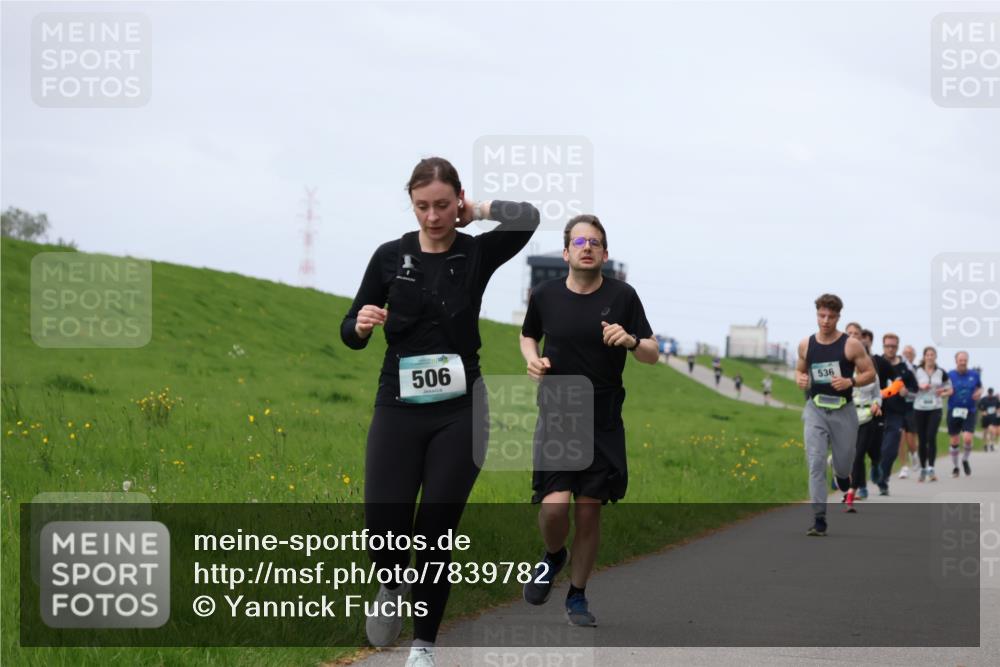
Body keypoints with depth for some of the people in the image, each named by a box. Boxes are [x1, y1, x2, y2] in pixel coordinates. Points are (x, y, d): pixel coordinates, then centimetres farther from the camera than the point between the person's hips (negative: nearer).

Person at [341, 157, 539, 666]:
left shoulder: (478, 253, 0)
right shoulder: (391, 255, 2)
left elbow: (529, 217, -20)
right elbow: (350, 335, 5)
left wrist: (477, 212, -5)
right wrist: (361, 325, -17)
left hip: (459, 413, -1)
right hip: (399, 410, 1)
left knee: (437, 533, 0)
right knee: (384, 526, -10)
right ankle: (392, 587, 25)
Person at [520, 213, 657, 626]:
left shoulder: (622, 296, -2)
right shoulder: (544, 296, 2)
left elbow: (652, 355, 2)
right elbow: (528, 335, 21)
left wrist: (630, 341, -19)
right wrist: (532, 359, 0)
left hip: (604, 422, 0)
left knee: (588, 513, 4)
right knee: (554, 506, -15)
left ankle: (577, 596, 21)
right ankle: (553, 557, 18)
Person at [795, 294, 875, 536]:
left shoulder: (851, 345, -7)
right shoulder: (806, 345, 2)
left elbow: (870, 373, -3)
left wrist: (850, 382, -20)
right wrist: (800, 379, -5)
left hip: (843, 411, -1)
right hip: (816, 409, 1)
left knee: (844, 465, 10)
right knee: (815, 464, -11)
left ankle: (841, 473, 50)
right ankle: (819, 519, -10)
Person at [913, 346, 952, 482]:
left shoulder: (941, 373, 5)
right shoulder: (917, 371, 2)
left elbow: (950, 390, 13)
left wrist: (942, 393, -9)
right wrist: (919, 387, -16)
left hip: (935, 409, -1)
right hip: (919, 408, 1)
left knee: (931, 437, -15)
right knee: (922, 439, 5)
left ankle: (931, 468, -16)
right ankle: (923, 469, 16)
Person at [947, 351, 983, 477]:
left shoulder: (974, 374, 1)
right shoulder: (950, 375, -3)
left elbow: (980, 387, 17)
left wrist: (978, 392, -5)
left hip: (969, 412, 0)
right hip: (954, 411, 0)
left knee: (967, 438, -16)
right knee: (954, 442, 5)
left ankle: (965, 460, 13)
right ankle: (955, 467, 23)